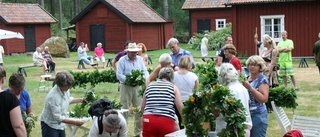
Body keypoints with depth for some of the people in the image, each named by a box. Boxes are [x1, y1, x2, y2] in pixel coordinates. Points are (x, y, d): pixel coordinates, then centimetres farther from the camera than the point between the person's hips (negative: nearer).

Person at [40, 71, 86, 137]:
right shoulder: (53, 96, -31)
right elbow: (57, 117, -29)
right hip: (50, 125, -8)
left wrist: (81, 100, 8)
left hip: (60, 125, 8)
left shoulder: (65, 90, -6)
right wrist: (75, 122, -28)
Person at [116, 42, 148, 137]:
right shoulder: (122, 60, -4)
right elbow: (119, 75, -10)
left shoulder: (140, 59, 9)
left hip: (138, 87, 4)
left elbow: (144, 71, 9)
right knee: (125, 109, 1)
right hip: (126, 87, -3)